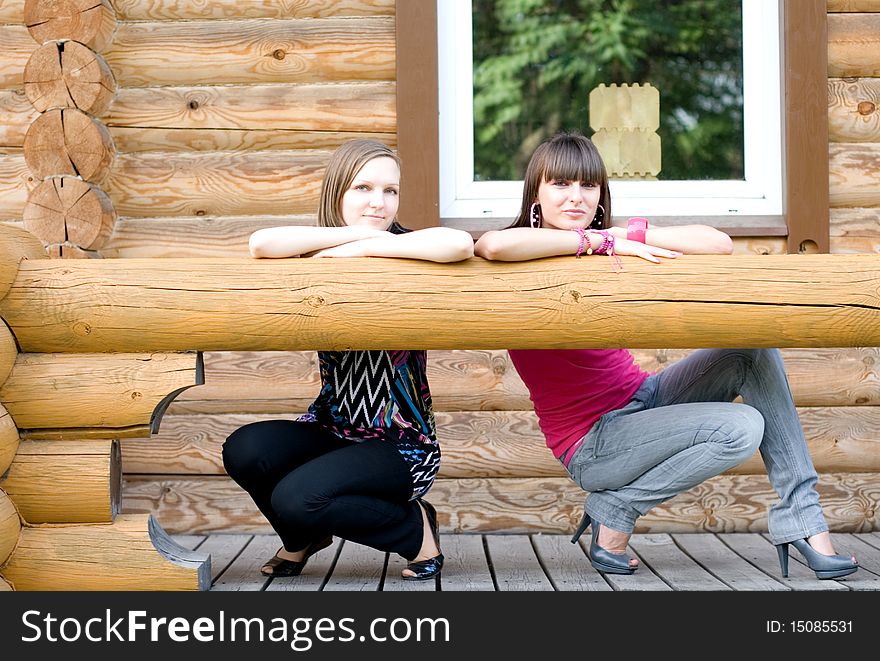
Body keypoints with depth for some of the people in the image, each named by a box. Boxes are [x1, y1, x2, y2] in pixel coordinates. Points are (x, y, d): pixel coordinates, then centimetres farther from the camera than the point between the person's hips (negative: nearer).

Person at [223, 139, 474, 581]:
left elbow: (461, 245, -33)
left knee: (298, 498, -26)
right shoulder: (320, 258, -2)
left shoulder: (405, 254, -8)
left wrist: (366, 245, -23)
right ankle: (305, 536, 10)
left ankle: (414, 527, 1)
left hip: (400, 446, -4)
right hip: (331, 429, 4)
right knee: (245, 450, -22)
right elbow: (261, 244, -24)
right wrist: (357, 231, -21)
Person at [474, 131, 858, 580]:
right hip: (591, 445, -7)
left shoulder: (617, 242, 5)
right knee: (741, 427, -21)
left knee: (753, 345, -7)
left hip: (645, 397, 7)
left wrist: (632, 235, -17)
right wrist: (596, 241, -29)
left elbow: (719, 245, -6)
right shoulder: (528, 258, -11)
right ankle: (613, 511, -5)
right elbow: (493, 245, -39)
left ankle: (800, 517, -6)